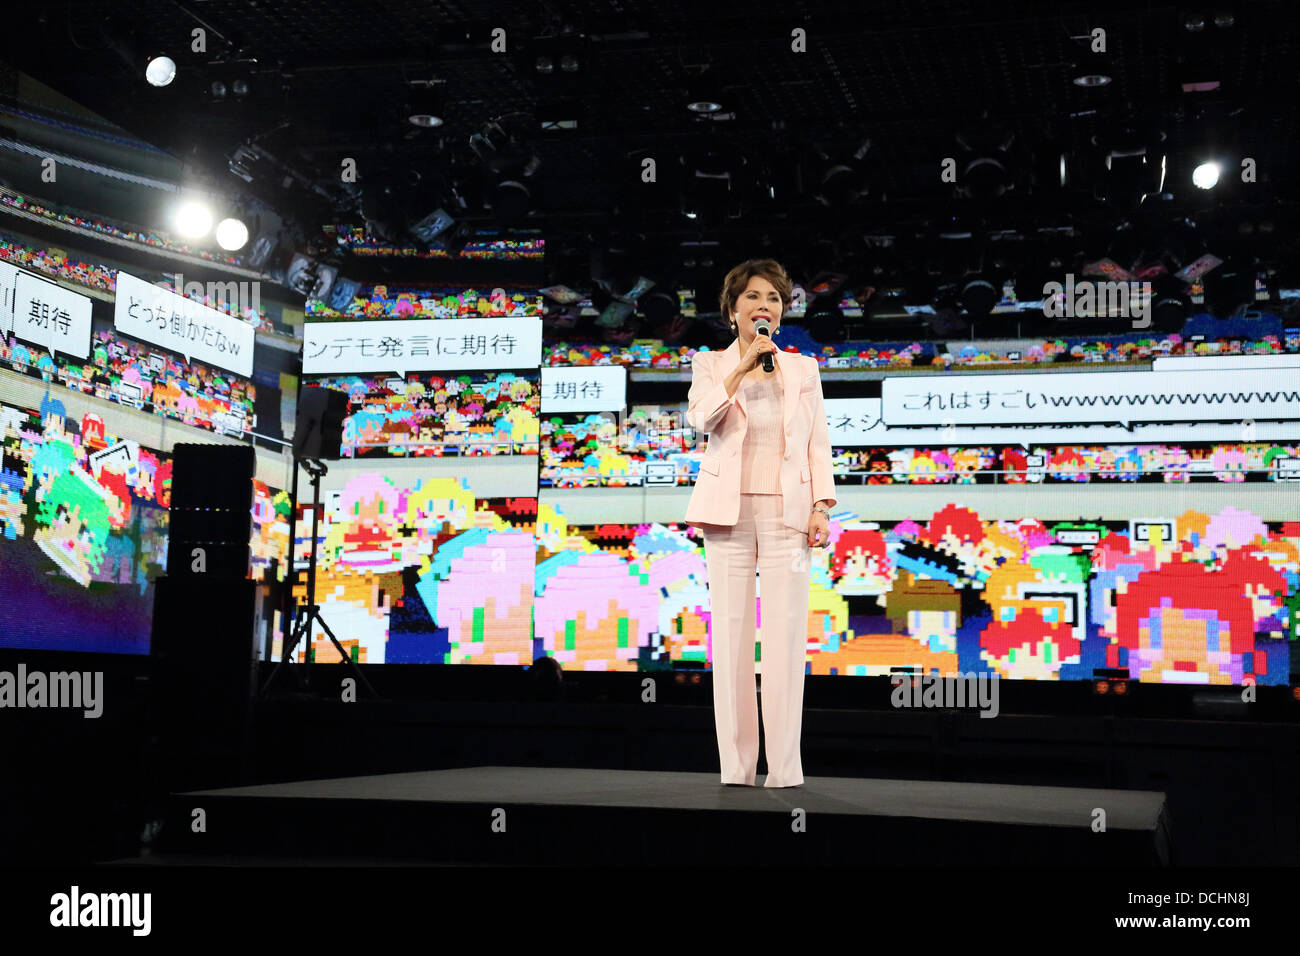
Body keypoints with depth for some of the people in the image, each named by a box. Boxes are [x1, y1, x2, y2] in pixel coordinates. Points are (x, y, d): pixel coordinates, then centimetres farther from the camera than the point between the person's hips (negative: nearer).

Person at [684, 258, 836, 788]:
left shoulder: (803, 368, 13)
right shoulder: (712, 364, 9)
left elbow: (818, 443, 9)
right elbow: (700, 418, -12)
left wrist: (823, 507, -1)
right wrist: (743, 366, -15)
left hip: (787, 514, 1)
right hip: (729, 511, 0)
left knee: (786, 637, -5)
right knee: (730, 635, -1)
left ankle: (785, 769, 1)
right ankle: (735, 768, 5)